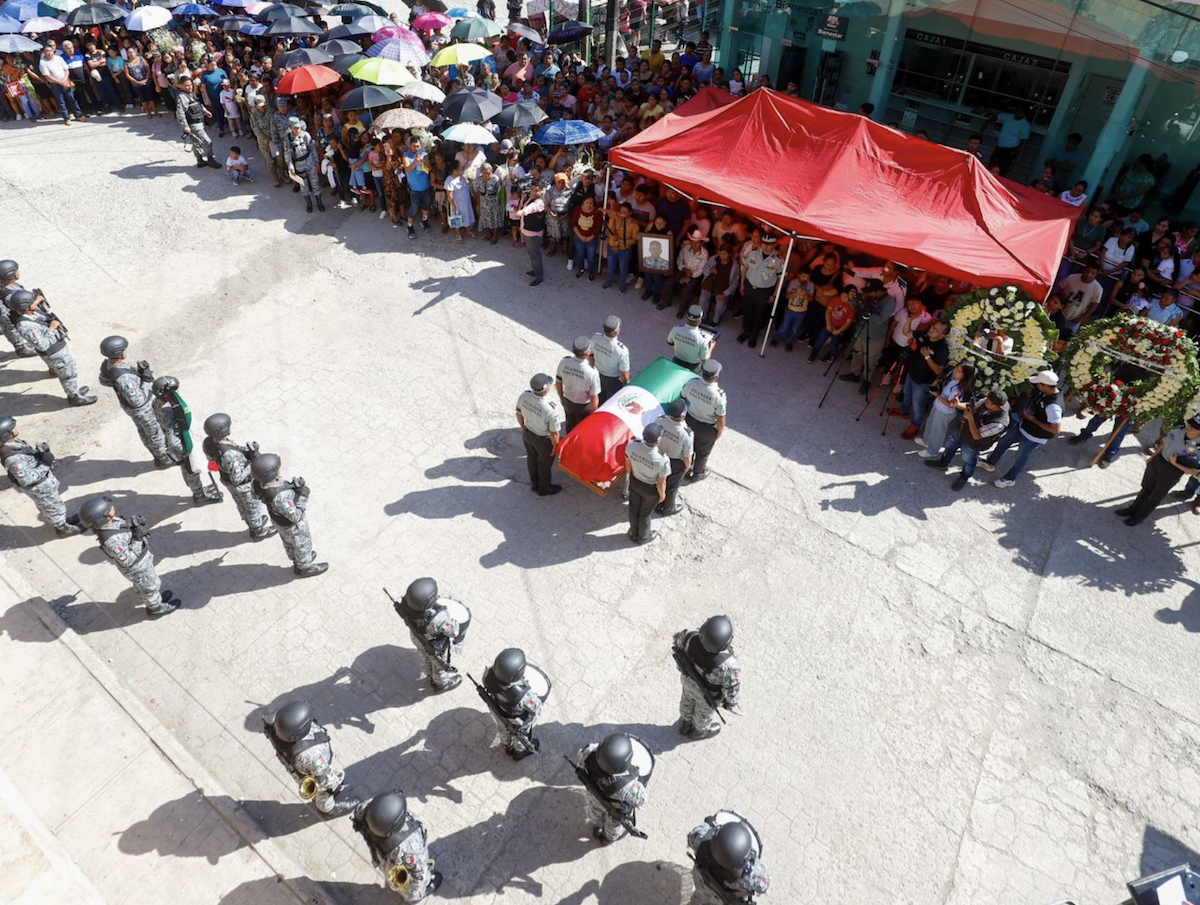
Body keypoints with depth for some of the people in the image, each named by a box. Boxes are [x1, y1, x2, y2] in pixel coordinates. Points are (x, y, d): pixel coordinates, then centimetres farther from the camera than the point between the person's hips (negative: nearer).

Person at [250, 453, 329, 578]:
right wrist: (303, 496, -32)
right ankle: (306, 568, 50)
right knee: (302, 546, 22)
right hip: (292, 524, -7)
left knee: (289, 542, 32)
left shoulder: (259, 483, -26)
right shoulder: (280, 497, -49)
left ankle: (298, 562, 58)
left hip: (280, 516, 7)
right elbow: (296, 517, -36)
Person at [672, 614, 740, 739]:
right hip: (709, 692, -3)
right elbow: (732, 689, -25)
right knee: (704, 710, 31)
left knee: (688, 701, 34)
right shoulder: (728, 665, -45)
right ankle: (699, 730, 62)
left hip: (689, 678, 3)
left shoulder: (692, 636, -38)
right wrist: (731, 702, -2)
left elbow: (678, 641, -13)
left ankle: (685, 724, 64)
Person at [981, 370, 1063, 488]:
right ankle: (990, 463, 46)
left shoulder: (1053, 406, -37)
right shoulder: (1045, 392, -9)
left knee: (1021, 458, 16)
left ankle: (1009, 479, 40)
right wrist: (1025, 414, -4)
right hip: (1023, 426, 8)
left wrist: (1034, 420, -28)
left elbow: (1056, 429, -35)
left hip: (1033, 438, -8)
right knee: (1003, 442, 24)